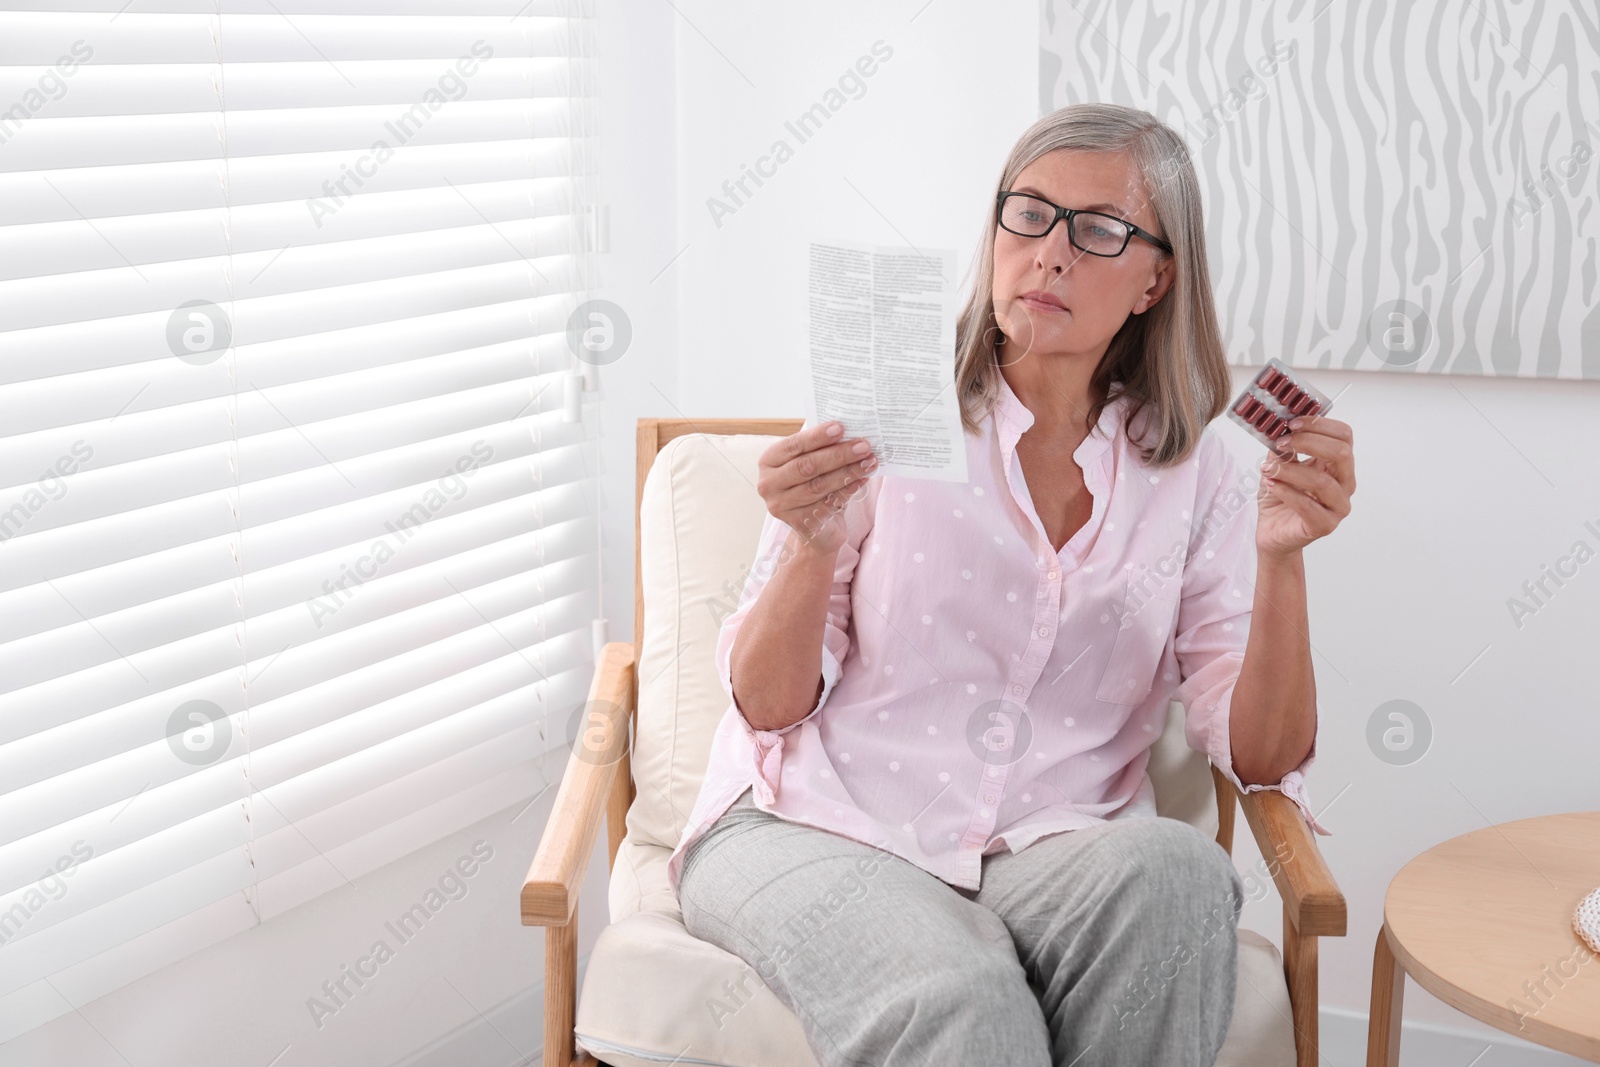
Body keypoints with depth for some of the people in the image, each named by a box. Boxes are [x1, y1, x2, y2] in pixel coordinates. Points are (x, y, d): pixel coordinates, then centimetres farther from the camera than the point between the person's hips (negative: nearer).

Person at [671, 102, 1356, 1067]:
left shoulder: (1192, 474, 8)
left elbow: (1263, 758, -1)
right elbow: (766, 706, -2)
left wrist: (1282, 557, -15)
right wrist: (815, 547, -21)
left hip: (1054, 850, 4)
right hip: (819, 830, -3)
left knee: (1176, 871, -31)